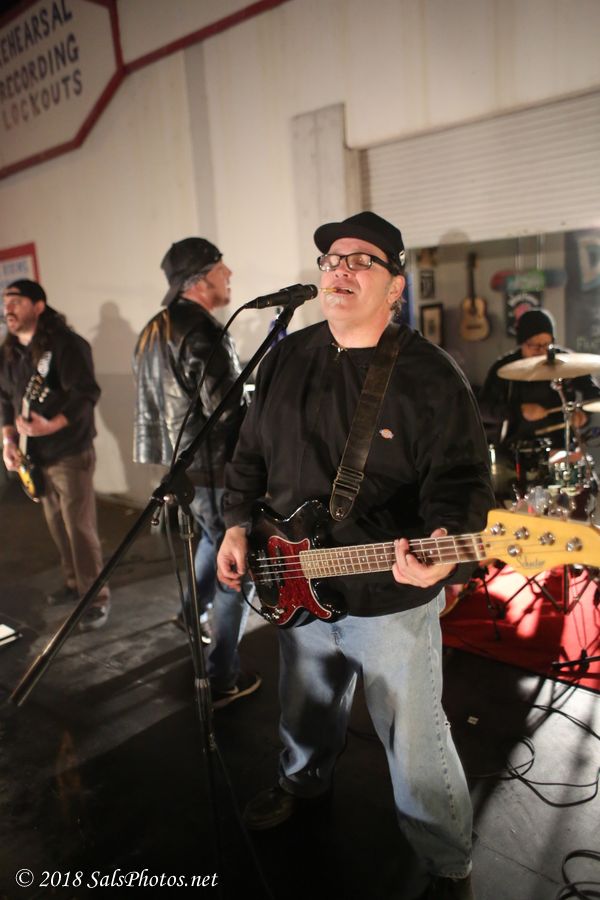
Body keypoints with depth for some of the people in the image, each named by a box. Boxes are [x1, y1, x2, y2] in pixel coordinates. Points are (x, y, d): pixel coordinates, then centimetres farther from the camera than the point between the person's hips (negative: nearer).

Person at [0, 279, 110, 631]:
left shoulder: (65, 342, -14)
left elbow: (87, 393, -22)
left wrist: (52, 426, -33)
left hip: (70, 452, -7)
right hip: (35, 454, 7)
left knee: (80, 528, -4)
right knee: (57, 525, 15)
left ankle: (97, 596, 7)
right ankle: (75, 583, 32)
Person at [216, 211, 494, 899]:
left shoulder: (430, 377, -13)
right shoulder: (284, 360, 3)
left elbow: (462, 479, -15)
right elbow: (251, 454, 11)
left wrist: (443, 546, -33)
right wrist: (238, 523, 2)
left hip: (392, 600, -5)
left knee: (414, 743, 9)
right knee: (305, 707, 29)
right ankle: (304, 781, 60)